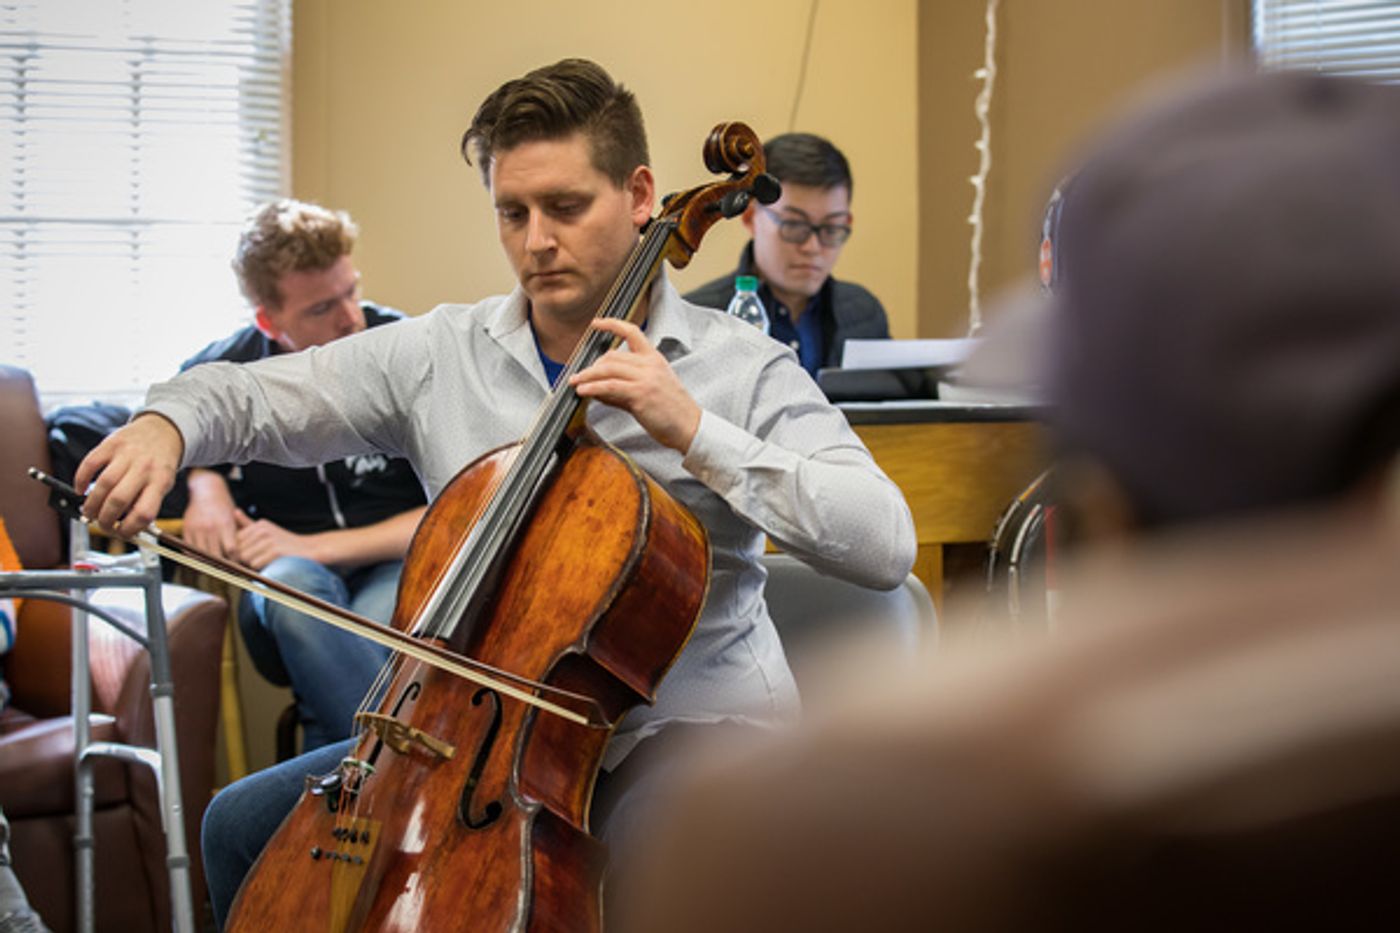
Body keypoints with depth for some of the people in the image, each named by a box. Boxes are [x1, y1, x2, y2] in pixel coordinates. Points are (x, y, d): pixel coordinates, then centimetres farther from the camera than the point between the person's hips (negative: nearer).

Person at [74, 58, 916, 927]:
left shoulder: (742, 366, -6)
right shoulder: (440, 352, 4)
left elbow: (886, 544, -17)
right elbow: (253, 396, 9)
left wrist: (695, 431, -23)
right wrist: (168, 424, -16)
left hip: (687, 723, -4)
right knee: (247, 826, -1)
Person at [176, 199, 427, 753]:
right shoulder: (219, 373, 0)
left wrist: (317, 546, -13)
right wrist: (204, 484, -2)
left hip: (398, 568, -2)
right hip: (280, 569, 2)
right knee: (292, 586, -38)